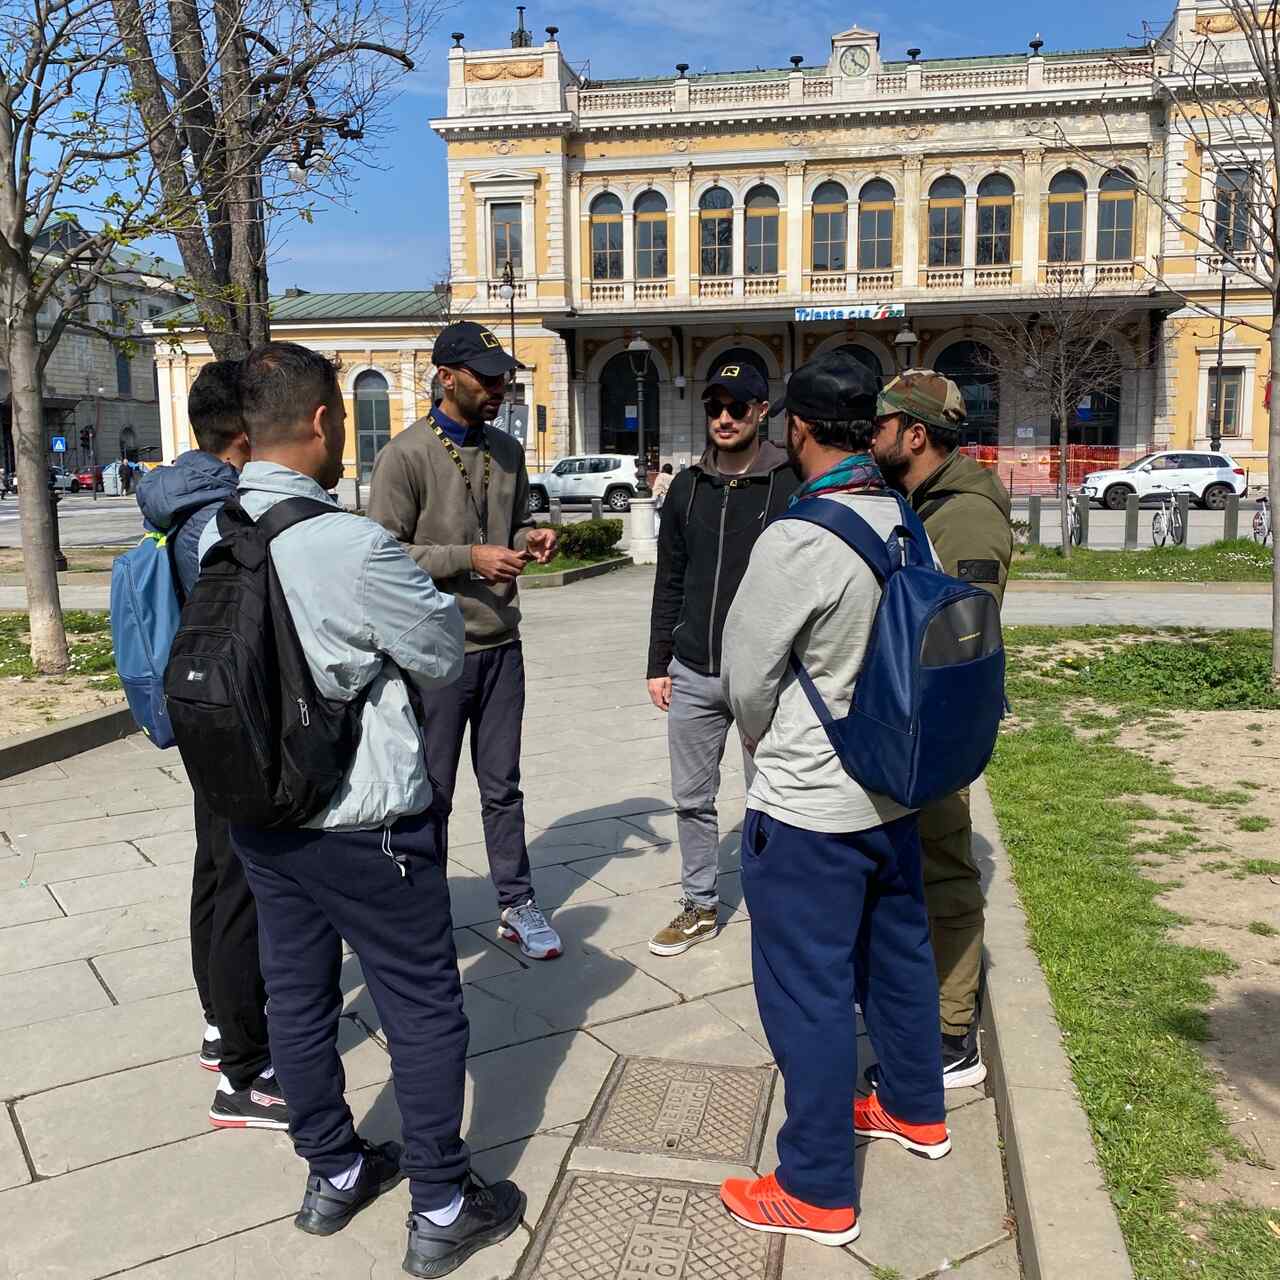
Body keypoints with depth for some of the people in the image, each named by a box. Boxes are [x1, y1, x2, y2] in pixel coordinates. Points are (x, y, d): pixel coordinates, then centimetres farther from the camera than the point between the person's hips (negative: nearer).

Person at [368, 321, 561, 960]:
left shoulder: (507, 450, 9)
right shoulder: (406, 455, -11)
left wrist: (532, 538, -2)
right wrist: (469, 558, -20)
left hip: (501, 644, 6)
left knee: (502, 786, 15)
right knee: (432, 794, 8)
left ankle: (517, 906, 27)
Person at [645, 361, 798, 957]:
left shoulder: (790, 485, -5)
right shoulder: (688, 487, 9)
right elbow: (669, 583, 13)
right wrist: (658, 665, 10)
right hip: (692, 677, 5)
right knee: (692, 800, 13)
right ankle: (700, 907, 29)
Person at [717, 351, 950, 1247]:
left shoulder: (796, 542, -24)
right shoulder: (910, 526, -2)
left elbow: (748, 680, -14)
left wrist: (771, 751, 6)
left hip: (808, 809, -8)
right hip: (894, 790, 8)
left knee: (807, 991, 5)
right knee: (898, 952, 23)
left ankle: (818, 1192, 20)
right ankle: (917, 1111, 44)